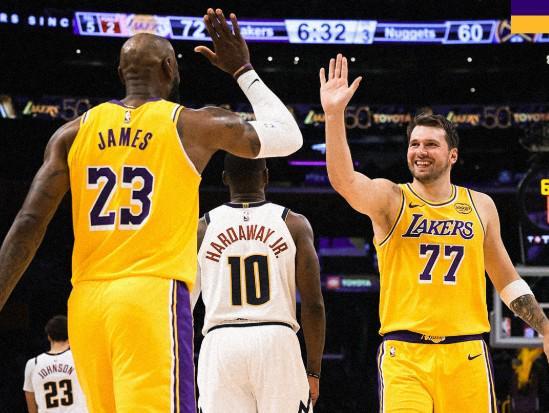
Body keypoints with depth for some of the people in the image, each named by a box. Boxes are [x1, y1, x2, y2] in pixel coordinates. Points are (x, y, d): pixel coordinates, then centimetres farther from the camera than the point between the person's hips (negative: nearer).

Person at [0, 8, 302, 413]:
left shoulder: (74, 132, 11)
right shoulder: (194, 125, 3)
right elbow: (288, 137, 18)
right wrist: (243, 70, 27)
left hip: (86, 302, 5)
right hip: (155, 296, -5)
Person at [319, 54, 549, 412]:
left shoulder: (481, 206, 11)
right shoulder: (390, 199, 1)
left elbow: (506, 278, 20)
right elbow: (344, 181, -21)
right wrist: (334, 114, -33)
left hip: (466, 353, 3)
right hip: (404, 353, -3)